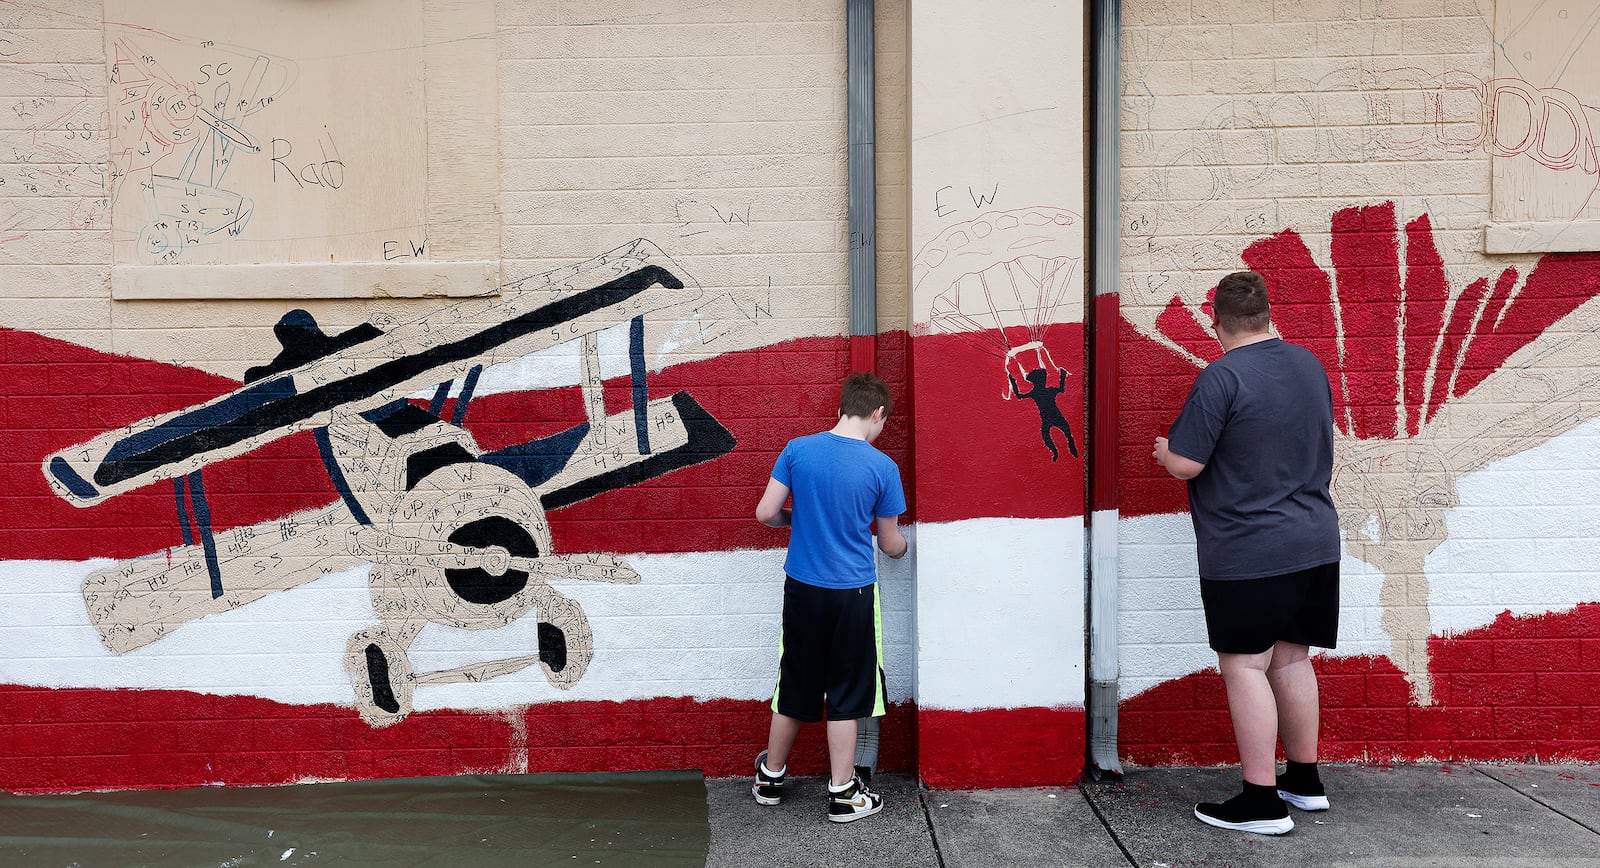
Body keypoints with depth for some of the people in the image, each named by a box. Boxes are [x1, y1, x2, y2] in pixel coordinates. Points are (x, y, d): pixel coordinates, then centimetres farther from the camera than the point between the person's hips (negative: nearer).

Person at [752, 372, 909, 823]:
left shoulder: (797, 449, -5)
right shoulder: (882, 467, -9)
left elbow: (765, 514, -4)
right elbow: (890, 544, 1)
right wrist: (905, 545, 24)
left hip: (801, 587, 3)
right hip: (852, 594, -3)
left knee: (795, 685, 17)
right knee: (845, 693, 10)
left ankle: (770, 777, 32)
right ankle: (843, 793, 18)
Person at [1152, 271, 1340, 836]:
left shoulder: (1222, 376, -17)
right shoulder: (1310, 365, 8)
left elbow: (1185, 465, -17)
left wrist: (1163, 450, 4)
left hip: (1247, 552, -8)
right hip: (1315, 541, 8)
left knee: (1245, 667, 0)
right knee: (1291, 658, 18)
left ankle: (1262, 801, 5)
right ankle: (1304, 780, 29)